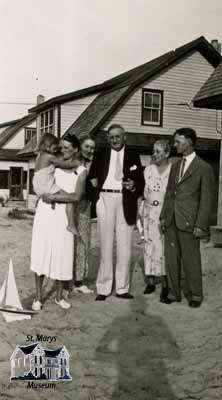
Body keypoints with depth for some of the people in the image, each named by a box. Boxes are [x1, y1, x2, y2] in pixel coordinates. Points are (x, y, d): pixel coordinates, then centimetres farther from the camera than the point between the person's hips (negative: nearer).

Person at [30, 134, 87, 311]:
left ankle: (59, 296, 22)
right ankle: (38, 296, 14)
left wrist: (54, 197, -15)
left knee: (62, 254, 4)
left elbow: (76, 197, -15)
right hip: (44, 211, 2)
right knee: (41, 252, 3)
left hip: (63, 215, -1)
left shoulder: (81, 171, -2)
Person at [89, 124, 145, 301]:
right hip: (105, 198, 0)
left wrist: (133, 186, -12)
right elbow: (92, 176, 14)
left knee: (124, 246, 3)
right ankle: (103, 288, 10)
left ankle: (122, 288, 12)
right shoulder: (101, 155, 12)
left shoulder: (133, 155, 10)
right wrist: (93, 182, -7)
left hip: (126, 201, 0)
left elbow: (141, 182, 8)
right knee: (106, 245, 4)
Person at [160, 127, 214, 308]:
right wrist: (163, 216, 11)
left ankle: (195, 295, 18)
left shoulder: (204, 168, -4)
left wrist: (200, 225, -11)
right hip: (171, 221, 6)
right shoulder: (175, 166, 16)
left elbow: (206, 199, -7)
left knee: (191, 259, 2)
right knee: (171, 257, 9)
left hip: (188, 221, -6)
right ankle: (174, 292, 21)